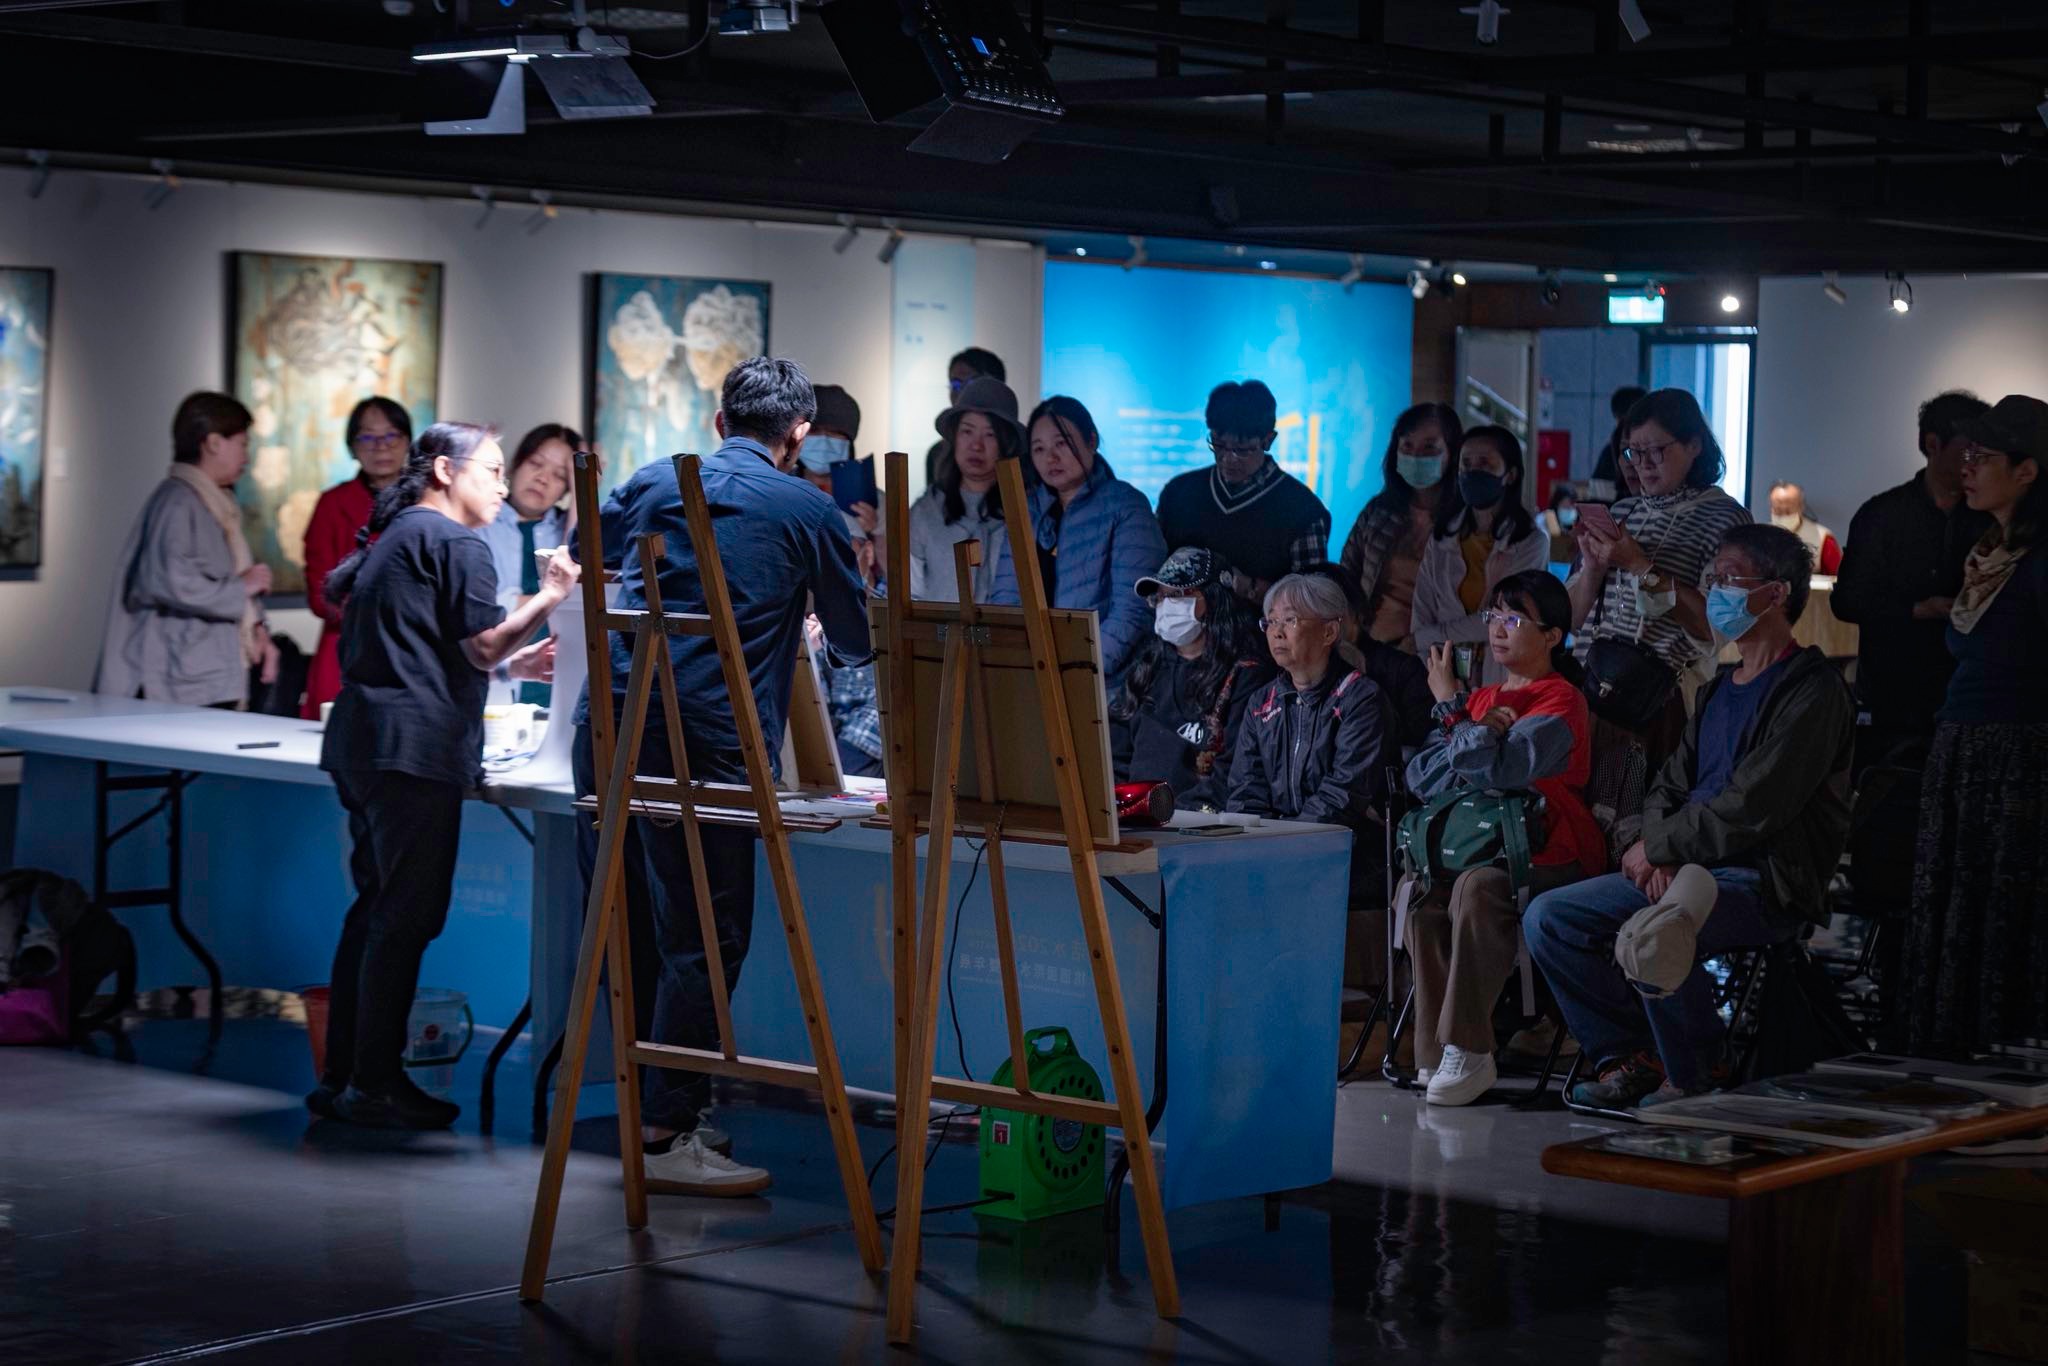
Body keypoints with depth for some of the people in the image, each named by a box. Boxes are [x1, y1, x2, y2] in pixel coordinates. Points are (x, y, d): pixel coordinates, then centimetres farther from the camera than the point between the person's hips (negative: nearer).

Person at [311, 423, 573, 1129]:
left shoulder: (389, 538, 23)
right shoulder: (455, 542, -6)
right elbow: (484, 645, -12)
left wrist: (515, 663, 27)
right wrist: (550, 595, -2)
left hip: (360, 741, 10)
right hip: (414, 746, -10)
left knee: (377, 906, 13)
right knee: (407, 916, -6)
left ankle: (341, 1076, 15)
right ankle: (376, 1085, -4)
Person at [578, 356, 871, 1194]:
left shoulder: (652, 485, 15)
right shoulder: (810, 514, 4)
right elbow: (853, 643, 14)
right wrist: (809, 631, 37)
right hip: (705, 741, -5)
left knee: (631, 927, 14)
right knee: (705, 938, 0)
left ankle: (651, 1106, 24)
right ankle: (670, 1134, -2)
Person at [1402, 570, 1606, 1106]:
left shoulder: (1561, 700, -3)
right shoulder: (1483, 698, 20)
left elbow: (1500, 770, -20)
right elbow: (1420, 776, 9)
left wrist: (1452, 706, -10)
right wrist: (1479, 732, -5)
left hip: (1548, 856, -6)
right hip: (1481, 848, 6)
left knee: (1477, 888, -36)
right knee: (1425, 906, -25)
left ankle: (1468, 1052, -35)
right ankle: (1437, 1059, -22)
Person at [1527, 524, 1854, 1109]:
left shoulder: (1813, 692, -10)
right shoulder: (1720, 689, 20)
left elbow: (1752, 809, -17)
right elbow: (1669, 787, 17)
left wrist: (1656, 847, -9)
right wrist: (1662, 854, -5)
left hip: (1764, 882, -9)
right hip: (1686, 868, 9)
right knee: (1548, 918, -4)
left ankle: (1694, 1079, -13)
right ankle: (1632, 1056, 2)